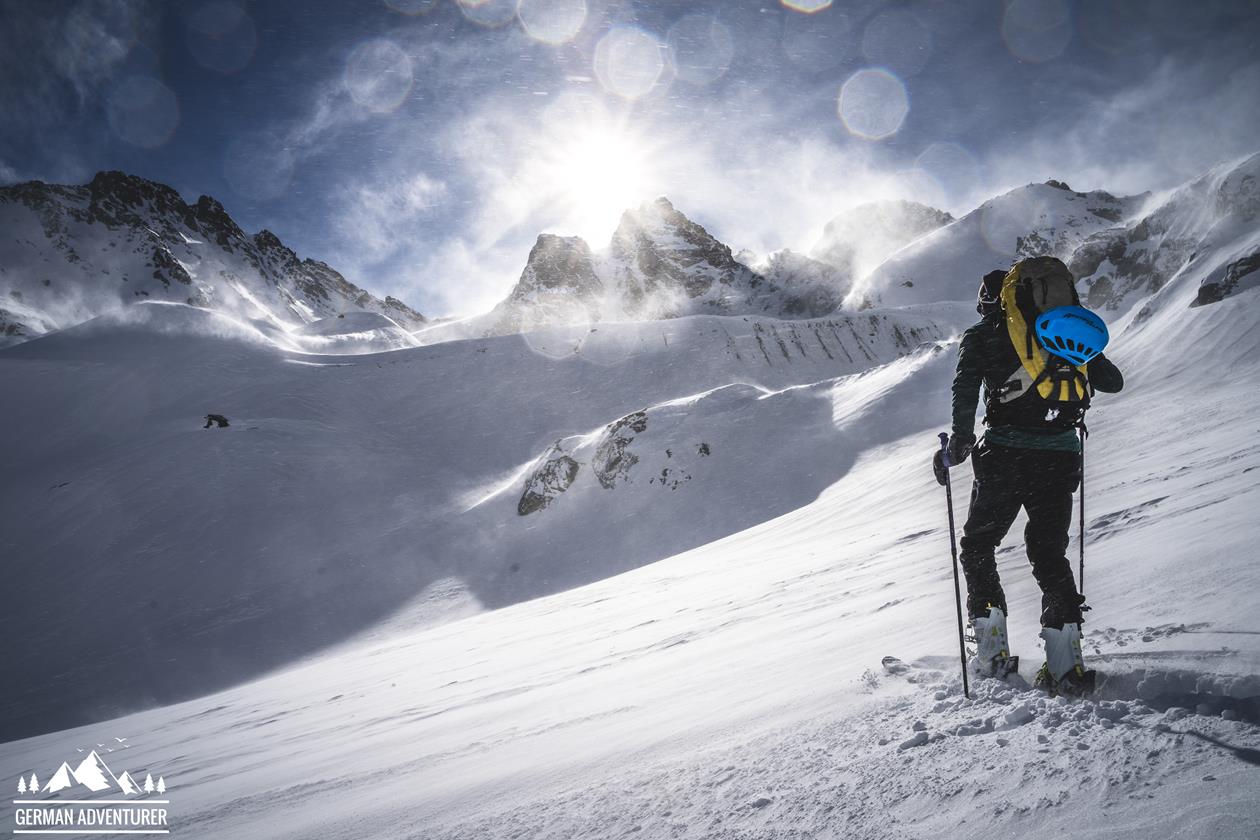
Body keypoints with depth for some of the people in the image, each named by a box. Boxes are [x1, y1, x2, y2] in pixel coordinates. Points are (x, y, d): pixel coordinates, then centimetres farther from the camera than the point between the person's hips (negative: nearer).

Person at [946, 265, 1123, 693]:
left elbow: (966, 389, -12)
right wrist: (1079, 366, 35)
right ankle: (1065, 654, 3)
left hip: (1004, 453, -3)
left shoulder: (981, 336, 4)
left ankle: (992, 645, 5)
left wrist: (960, 441, -5)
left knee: (977, 545, 15)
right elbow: (1113, 382, 17)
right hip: (1060, 456, 3)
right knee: (1050, 553, 15)